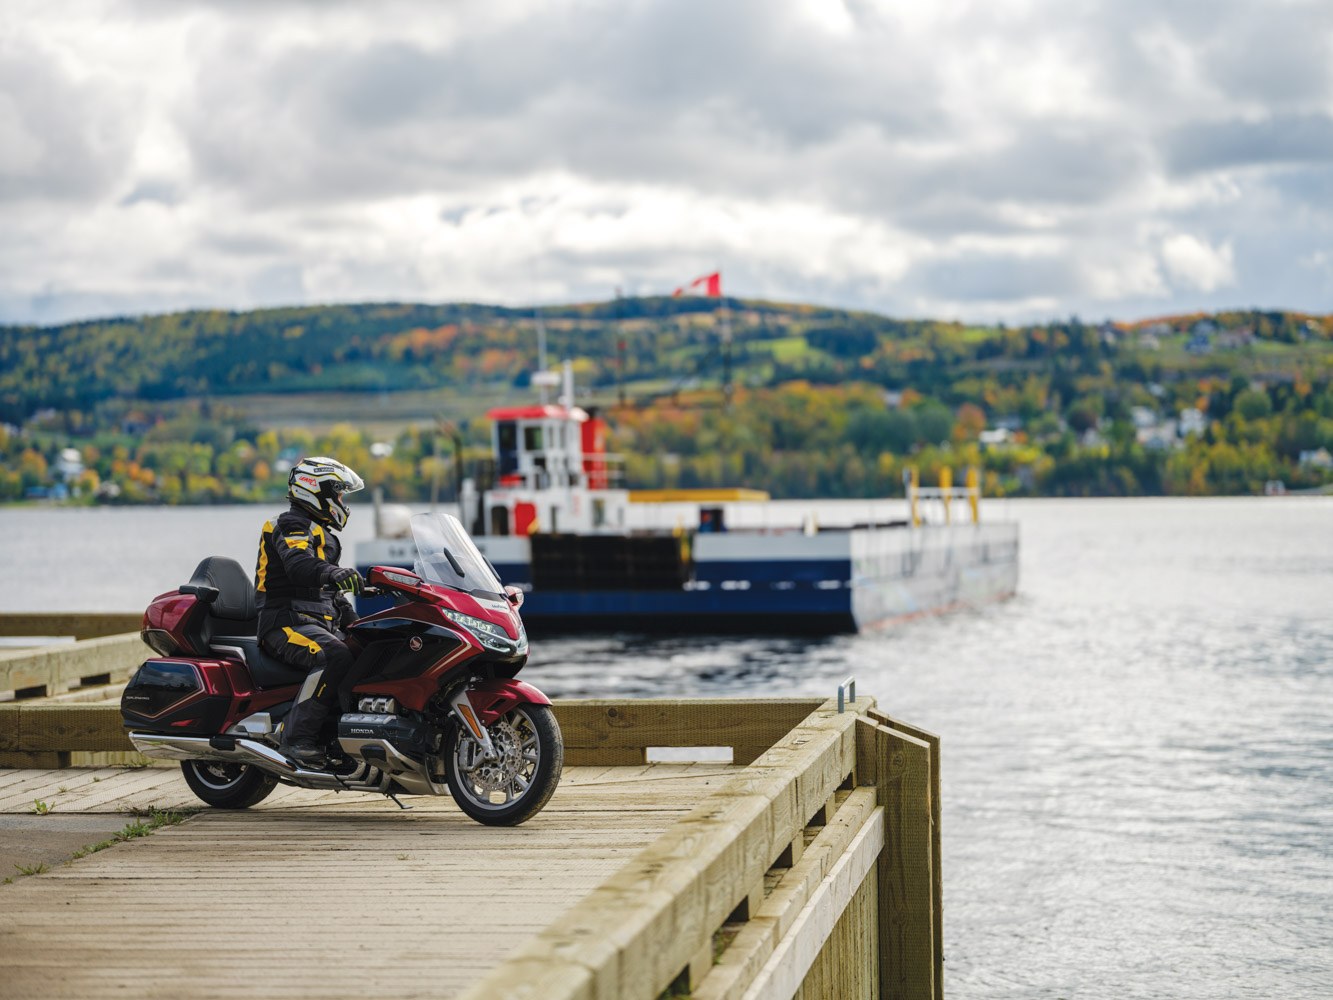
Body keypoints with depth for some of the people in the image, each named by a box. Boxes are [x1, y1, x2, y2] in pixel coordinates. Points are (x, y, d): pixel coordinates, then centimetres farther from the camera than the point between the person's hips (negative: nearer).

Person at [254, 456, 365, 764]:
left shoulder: (320, 533, 26)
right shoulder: (291, 525, -5)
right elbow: (299, 565, -28)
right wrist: (334, 573, -47)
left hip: (321, 625, 10)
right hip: (287, 622, -10)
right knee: (334, 657, -34)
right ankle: (297, 734, -33)